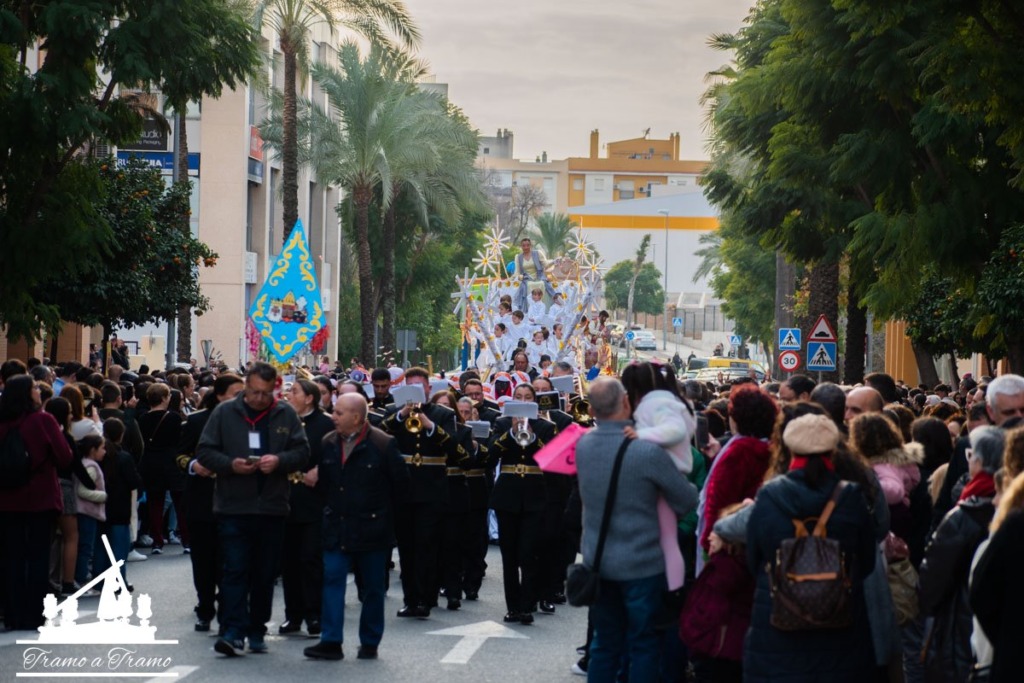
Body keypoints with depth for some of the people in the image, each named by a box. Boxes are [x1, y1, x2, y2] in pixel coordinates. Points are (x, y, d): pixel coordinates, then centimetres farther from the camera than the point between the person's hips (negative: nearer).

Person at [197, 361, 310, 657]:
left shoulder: (286, 415, 5)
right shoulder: (225, 413, 2)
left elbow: (302, 451, 5)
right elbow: (205, 452, 2)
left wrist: (279, 460, -14)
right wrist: (230, 464, -15)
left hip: (272, 507, 2)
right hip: (233, 507, -2)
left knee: (265, 573, 9)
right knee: (235, 570, -7)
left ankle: (257, 631, 19)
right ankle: (234, 632, -8)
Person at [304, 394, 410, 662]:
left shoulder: (383, 445, -12)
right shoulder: (328, 443, 3)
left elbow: (400, 484, -4)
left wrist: (385, 514, 2)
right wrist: (333, 505, 10)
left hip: (371, 528, -4)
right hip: (337, 528, 4)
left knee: (373, 587, 6)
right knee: (332, 581, -5)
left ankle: (369, 643, 16)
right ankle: (331, 642, -6)